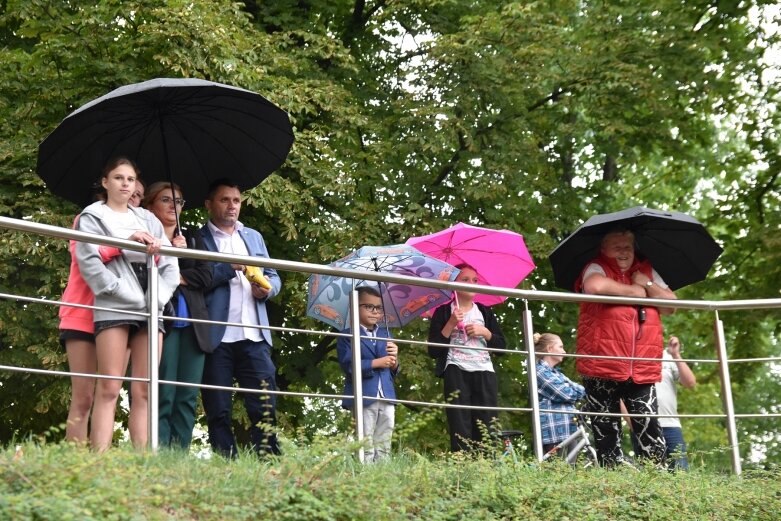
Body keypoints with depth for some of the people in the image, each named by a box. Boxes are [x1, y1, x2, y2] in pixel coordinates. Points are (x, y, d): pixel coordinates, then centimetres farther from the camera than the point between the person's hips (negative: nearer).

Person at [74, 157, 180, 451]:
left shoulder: (148, 220, 23)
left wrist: (160, 296, -2)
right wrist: (123, 291, -13)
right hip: (114, 308, -4)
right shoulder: (93, 217, 10)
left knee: (144, 390, -2)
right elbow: (89, 261, -5)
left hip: (151, 310, 4)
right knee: (109, 387, -13)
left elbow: (170, 264, 15)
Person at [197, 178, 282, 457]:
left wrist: (268, 288, -1)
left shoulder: (254, 237, 24)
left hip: (254, 336, 4)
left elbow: (273, 276, 21)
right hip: (216, 337, -4)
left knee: (265, 407, -5)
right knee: (218, 411, -2)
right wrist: (229, 268, -13)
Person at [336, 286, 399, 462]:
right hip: (364, 399, -5)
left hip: (387, 398, 6)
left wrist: (394, 360, -3)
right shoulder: (348, 336, 1)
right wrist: (377, 363, -14)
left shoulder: (385, 335, 19)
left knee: (384, 447, 5)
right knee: (365, 447, -6)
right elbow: (348, 366, -14)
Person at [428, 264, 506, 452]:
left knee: (487, 425, -3)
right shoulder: (443, 313, 6)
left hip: (484, 373, 3)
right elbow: (433, 351, -1)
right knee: (460, 428, -9)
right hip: (457, 373, -3)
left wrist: (485, 332, -2)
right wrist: (451, 324, -9)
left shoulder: (484, 312, 18)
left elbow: (501, 344, 16)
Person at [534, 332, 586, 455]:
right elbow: (565, 394, -13)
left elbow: (574, 388, 16)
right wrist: (580, 390, 4)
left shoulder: (556, 372, 23)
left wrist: (576, 390, -5)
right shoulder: (540, 371, -7)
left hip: (569, 430, 9)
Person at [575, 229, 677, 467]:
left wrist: (648, 286, -2)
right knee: (606, 434, 3)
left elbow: (671, 305, 11)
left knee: (651, 433, -6)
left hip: (642, 371, 3)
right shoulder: (596, 268, 1)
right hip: (602, 368, -3)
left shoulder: (647, 271, 18)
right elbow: (595, 286, -24)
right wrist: (634, 291, -9)